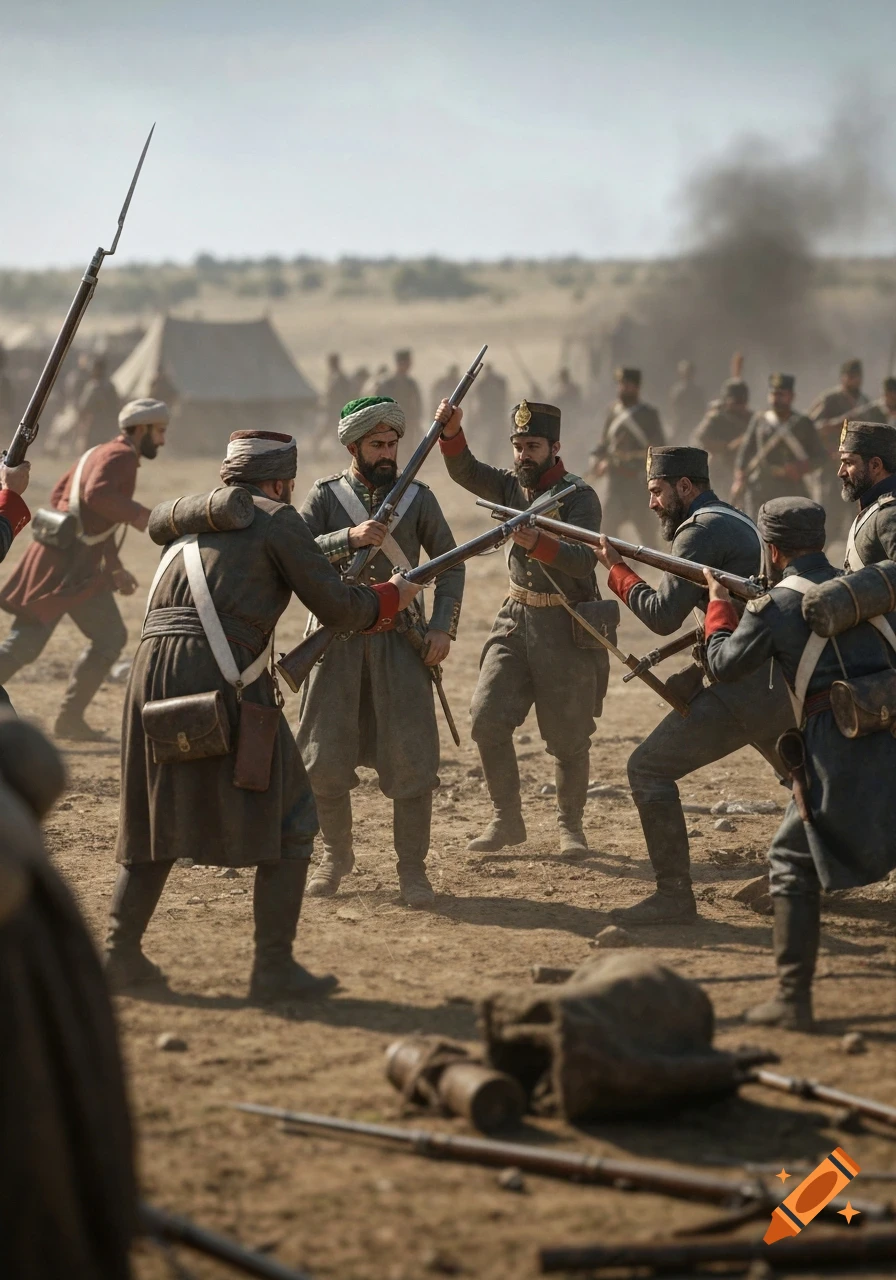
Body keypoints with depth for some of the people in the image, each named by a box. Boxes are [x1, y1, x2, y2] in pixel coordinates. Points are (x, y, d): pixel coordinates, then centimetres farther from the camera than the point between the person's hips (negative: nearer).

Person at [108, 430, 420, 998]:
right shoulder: (276, 520, 5)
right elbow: (339, 608, 2)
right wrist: (392, 595, 20)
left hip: (151, 672, 7)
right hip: (222, 681, -7)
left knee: (157, 821, 20)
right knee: (289, 823, 3)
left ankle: (121, 952, 14)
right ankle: (275, 967, 0)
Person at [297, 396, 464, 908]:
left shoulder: (418, 497, 5)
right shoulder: (326, 496, 3)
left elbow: (451, 563, 8)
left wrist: (443, 626, -3)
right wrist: (349, 538, -23)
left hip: (400, 640, 0)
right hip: (339, 637, 0)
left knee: (412, 758, -6)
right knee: (325, 758, 3)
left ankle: (412, 870, 4)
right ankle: (337, 854, 25)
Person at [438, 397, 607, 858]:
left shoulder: (579, 496, -12)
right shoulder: (512, 486, 7)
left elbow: (584, 560, -26)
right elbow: (465, 471, -8)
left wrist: (539, 543, -43)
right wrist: (451, 432, -27)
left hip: (568, 629, -5)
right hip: (516, 618, 5)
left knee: (568, 736, 1)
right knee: (487, 718, -4)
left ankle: (570, 825, 18)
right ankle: (507, 819, 8)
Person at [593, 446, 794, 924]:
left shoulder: (700, 530, -9)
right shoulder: (739, 523, 20)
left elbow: (663, 616, -13)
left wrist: (617, 569, 0)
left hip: (746, 690, -10)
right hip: (787, 683, 10)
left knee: (649, 768, -7)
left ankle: (674, 897, -11)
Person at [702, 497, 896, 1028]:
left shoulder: (773, 607, 0)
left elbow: (725, 664, 14)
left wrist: (719, 605, 28)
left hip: (835, 749, -4)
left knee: (794, 864, 7)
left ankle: (793, 998, -1)